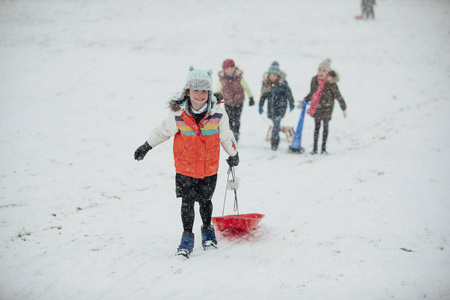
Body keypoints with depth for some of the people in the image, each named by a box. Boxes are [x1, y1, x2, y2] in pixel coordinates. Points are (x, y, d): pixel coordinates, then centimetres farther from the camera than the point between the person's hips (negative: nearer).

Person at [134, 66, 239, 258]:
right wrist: (146, 147, 11)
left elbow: (226, 137, 4)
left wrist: (233, 155, 19)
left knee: (205, 201, 14)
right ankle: (187, 237, 14)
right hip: (185, 168, -1)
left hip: (209, 168, 1)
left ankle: (207, 231, 37)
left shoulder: (218, 114, -12)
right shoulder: (178, 114, -15)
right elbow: (163, 131, 3)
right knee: (187, 202, 0)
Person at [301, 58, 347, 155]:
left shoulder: (331, 83, -17)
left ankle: (324, 148, 11)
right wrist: (304, 101, 9)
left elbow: (338, 96, -9)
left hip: (327, 108, -3)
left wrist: (344, 108, -4)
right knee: (317, 126, 6)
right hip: (316, 107, 3)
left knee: (325, 127, 3)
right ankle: (315, 148, 11)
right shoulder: (314, 80, -3)